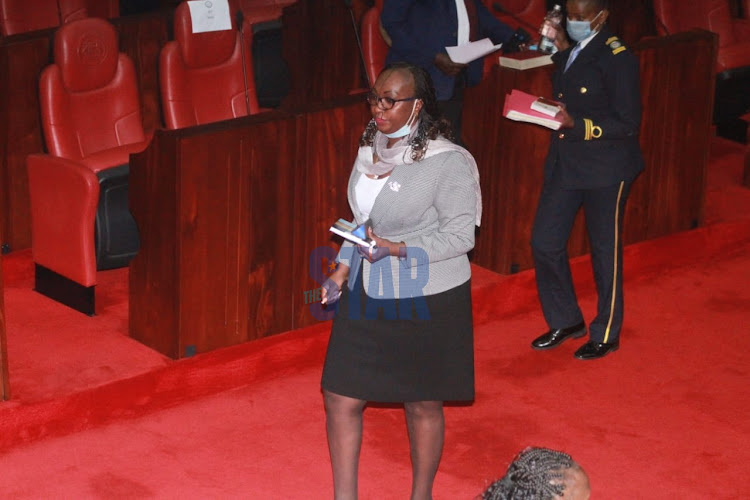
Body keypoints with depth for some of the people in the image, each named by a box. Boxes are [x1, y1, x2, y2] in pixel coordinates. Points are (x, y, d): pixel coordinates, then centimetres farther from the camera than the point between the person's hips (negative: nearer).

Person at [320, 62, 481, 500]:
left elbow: (461, 235, -17)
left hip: (427, 302, -6)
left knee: (423, 404, 11)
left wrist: (398, 248, -26)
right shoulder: (370, 149, 4)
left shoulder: (447, 161, -18)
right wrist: (343, 268, 6)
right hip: (367, 297, 6)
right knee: (340, 398, 5)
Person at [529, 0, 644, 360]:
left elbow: (628, 124, -17)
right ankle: (565, 321, 26)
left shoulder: (617, 59, -15)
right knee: (544, 242, 7)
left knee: (605, 251, 5)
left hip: (606, 170, -8)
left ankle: (605, 336, 20)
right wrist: (561, 50, 6)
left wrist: (577, 125, -27)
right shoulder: (570, 53, 8)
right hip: (565, 163, 8)